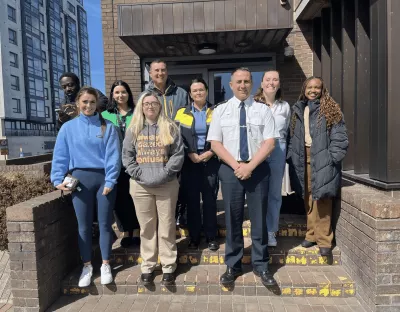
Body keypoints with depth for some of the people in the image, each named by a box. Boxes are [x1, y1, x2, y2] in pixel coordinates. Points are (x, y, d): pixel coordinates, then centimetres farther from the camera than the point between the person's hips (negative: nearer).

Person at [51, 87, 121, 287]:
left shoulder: (107, 127, 2)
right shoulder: (68, 128, 6)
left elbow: (113, 156, -4)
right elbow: (60, 156, 6)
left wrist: (110, 181, -11)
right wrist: (58, 179, -3)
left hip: (104, 178, -1)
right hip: (80, 179, 1)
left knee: (104, 224, 6)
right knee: (84, 225, 8)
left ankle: (105, 265, 22)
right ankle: (87, 266, 24)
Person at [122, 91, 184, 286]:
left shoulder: (170, 128, 4)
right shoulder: (133, 130, 9)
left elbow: (178, 154, -2)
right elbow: (127, 156, 5)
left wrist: (164, 174, -11)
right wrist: (139, 174, -9)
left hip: (167, 185, -1)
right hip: (141, 186, 2)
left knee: (167, 227, 5)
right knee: (147, 228, 9)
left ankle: (169, 267, 16)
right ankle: (147, 267, 21)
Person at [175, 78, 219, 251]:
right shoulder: (182, 113, 8)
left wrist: (210, 153, -11)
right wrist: (190, 154, -11)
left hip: (211, 161, 0)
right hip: (189, 162, 1)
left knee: (210, 199, 4)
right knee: (192, 199, 5)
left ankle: (211, 237, 16)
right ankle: (194, 237, 18)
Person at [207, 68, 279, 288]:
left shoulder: (263, 110, 4)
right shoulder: (220, 110, 5)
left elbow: (269, 142, -3)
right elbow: (215, 144, -1)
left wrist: (250, 166, -14)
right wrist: (236, 165, -12)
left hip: (258, 169, 0)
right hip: (229, 169, 0)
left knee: (259, 219, 8)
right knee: (232, 219, 8)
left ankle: (260, 265, 24)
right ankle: (233, 265, 24)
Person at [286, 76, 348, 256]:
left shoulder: (330, 109, -1)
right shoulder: (298, 110, 13)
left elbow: (339, 136, -7)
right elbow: (292, 136, 13)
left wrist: (332, 157, -14)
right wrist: (291, 156, 4)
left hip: (322, 159, -4)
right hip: (303, 159, 5)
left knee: (322, 200, -4)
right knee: (308, 200, 10)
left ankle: (324, 240, 6)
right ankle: (312, 235, 22)